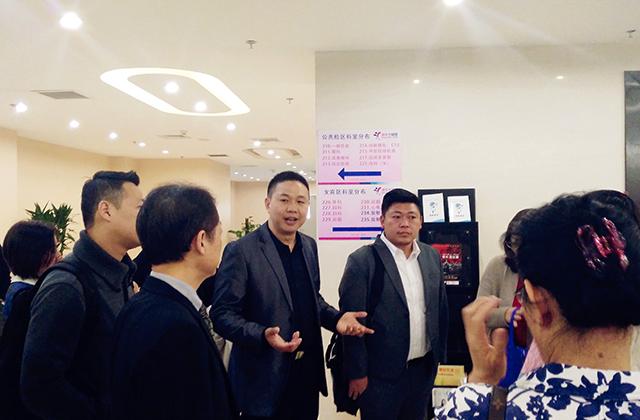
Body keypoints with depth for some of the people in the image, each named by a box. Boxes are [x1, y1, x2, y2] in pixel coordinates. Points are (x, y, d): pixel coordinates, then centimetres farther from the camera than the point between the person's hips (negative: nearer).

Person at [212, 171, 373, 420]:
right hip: (264, 376, -6)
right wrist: (263, 336, -31)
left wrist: (337, 319, -3)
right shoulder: (241, 251, -15)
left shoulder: (309, 246, 6)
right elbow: (222, 314, -15)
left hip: (308, 371, 6)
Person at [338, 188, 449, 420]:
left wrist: (440, 353, 11)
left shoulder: (432, 256, 5)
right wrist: (357, 373, -12)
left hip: (424, 368, 5)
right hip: (381, 373, -5)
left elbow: (441, 308, 12)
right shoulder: (362, 261, -13)